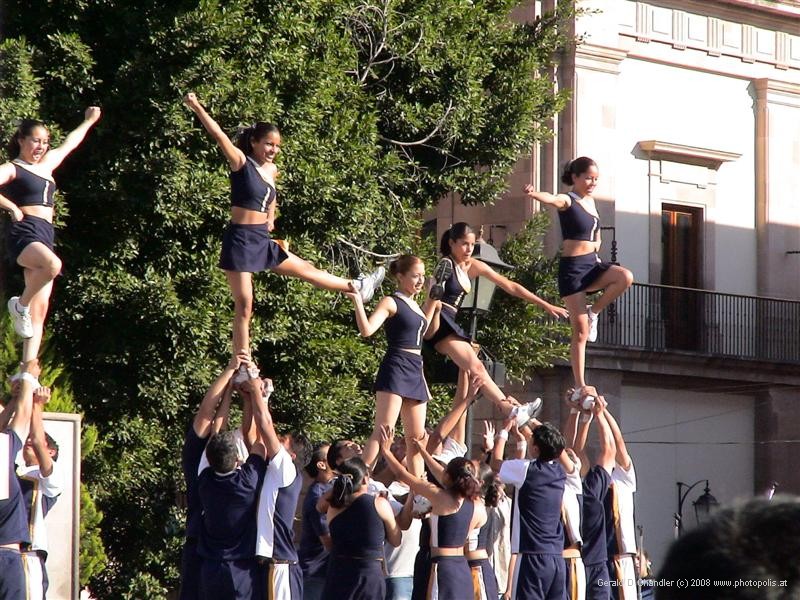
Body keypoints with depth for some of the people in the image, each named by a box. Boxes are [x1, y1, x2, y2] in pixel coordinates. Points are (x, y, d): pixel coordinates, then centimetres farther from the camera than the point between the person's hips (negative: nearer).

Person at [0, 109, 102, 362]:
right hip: (24, 233, -7)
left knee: (40, 310, -2)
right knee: (53, 264, -38)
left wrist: (88, 121, 52)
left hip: (45, 236, 7)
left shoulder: (46, 164, 23)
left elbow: (69, 143, 40)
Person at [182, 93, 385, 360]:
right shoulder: (241, 163, -10)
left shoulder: (272, 170, 10)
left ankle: (356, 288, 42)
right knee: (244, 307, -5)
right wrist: (197, 107, -32)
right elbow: (218, 134, -23)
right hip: (240, 240, -7)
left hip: (263, 241, 7)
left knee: (306, 270, 23)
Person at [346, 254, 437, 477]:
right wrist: (357, 301, -27)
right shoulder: (391, 302, -5)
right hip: (395, 370, -8)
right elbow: (367, 329, -18)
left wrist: (433, 302, 33)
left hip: (415, 373, 8)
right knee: (382, 432, -20)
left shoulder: (415, 305, 19)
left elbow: (424, 331, 35)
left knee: (417, 437, 8)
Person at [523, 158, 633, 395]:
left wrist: (595, 249, 8)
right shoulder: (568, 201, -10)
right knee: (580, 330, -6)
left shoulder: (590, 201, 11)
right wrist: (535, 194, -57)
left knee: (625, 277, -23)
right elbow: (552, 199, -35)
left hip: (592, 264, 6)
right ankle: (579, 387, 0)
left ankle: (593, 312, -1)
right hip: (572, 268, -6)